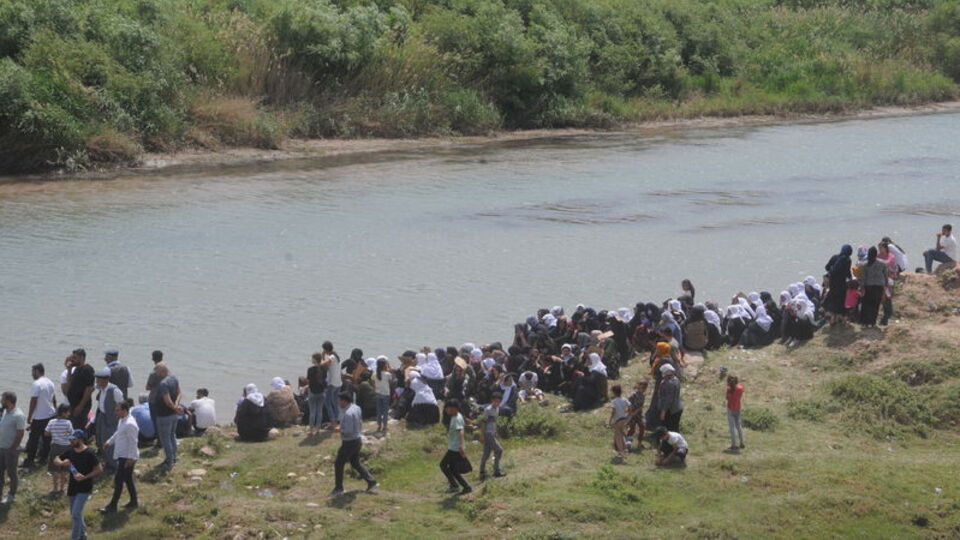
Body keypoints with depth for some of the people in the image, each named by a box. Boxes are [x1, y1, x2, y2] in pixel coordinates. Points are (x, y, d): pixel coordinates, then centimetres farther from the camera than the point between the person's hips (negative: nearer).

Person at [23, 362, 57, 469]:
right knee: (47, 437, 14)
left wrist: (29, 417, -12)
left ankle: (30, 460, -1)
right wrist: (55, 411, 26)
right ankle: (44, 457, 20)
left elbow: (33, 402, -17)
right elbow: (54, 400, 16)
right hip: (51, 414, 8)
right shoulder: (50, 383, 8)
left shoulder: (36, 384, -17)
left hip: (39, 417, -8)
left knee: (33, 440, -2)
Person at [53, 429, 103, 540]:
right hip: (72, 488, 7)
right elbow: (55, 460, 10)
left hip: (84, 488, -7)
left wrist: (85, 477, -23)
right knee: (74, 515, 17)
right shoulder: (70, 452, 3)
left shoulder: (89, 454, -14)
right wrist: (62, 463, -13)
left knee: (76, 514, -16)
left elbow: (99, 469, -13)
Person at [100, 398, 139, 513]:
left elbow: (133, 442, -24)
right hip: (122, 455, 10)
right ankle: (133, 502, 30)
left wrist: (131, 458, -24)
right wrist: (110, 442, 29)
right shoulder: (122, 421, 6)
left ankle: (112, 506, 1)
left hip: (127, 457, -10)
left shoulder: (130, 424, -25)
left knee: (118, 480, -4)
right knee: (128, 479, 18)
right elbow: (117, 433, 25)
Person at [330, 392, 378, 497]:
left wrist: (339, 430, -12)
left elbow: (349, 431, -28)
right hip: (357, 440, 9)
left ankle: (338, 488, 12)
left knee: (338, 464, 4)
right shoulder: (356, 408, 5)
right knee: (355, 463, 21)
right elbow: (360, 423, 16)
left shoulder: (348, 413, -26)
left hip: (349, 442, -9)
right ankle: (371, 482, 19)